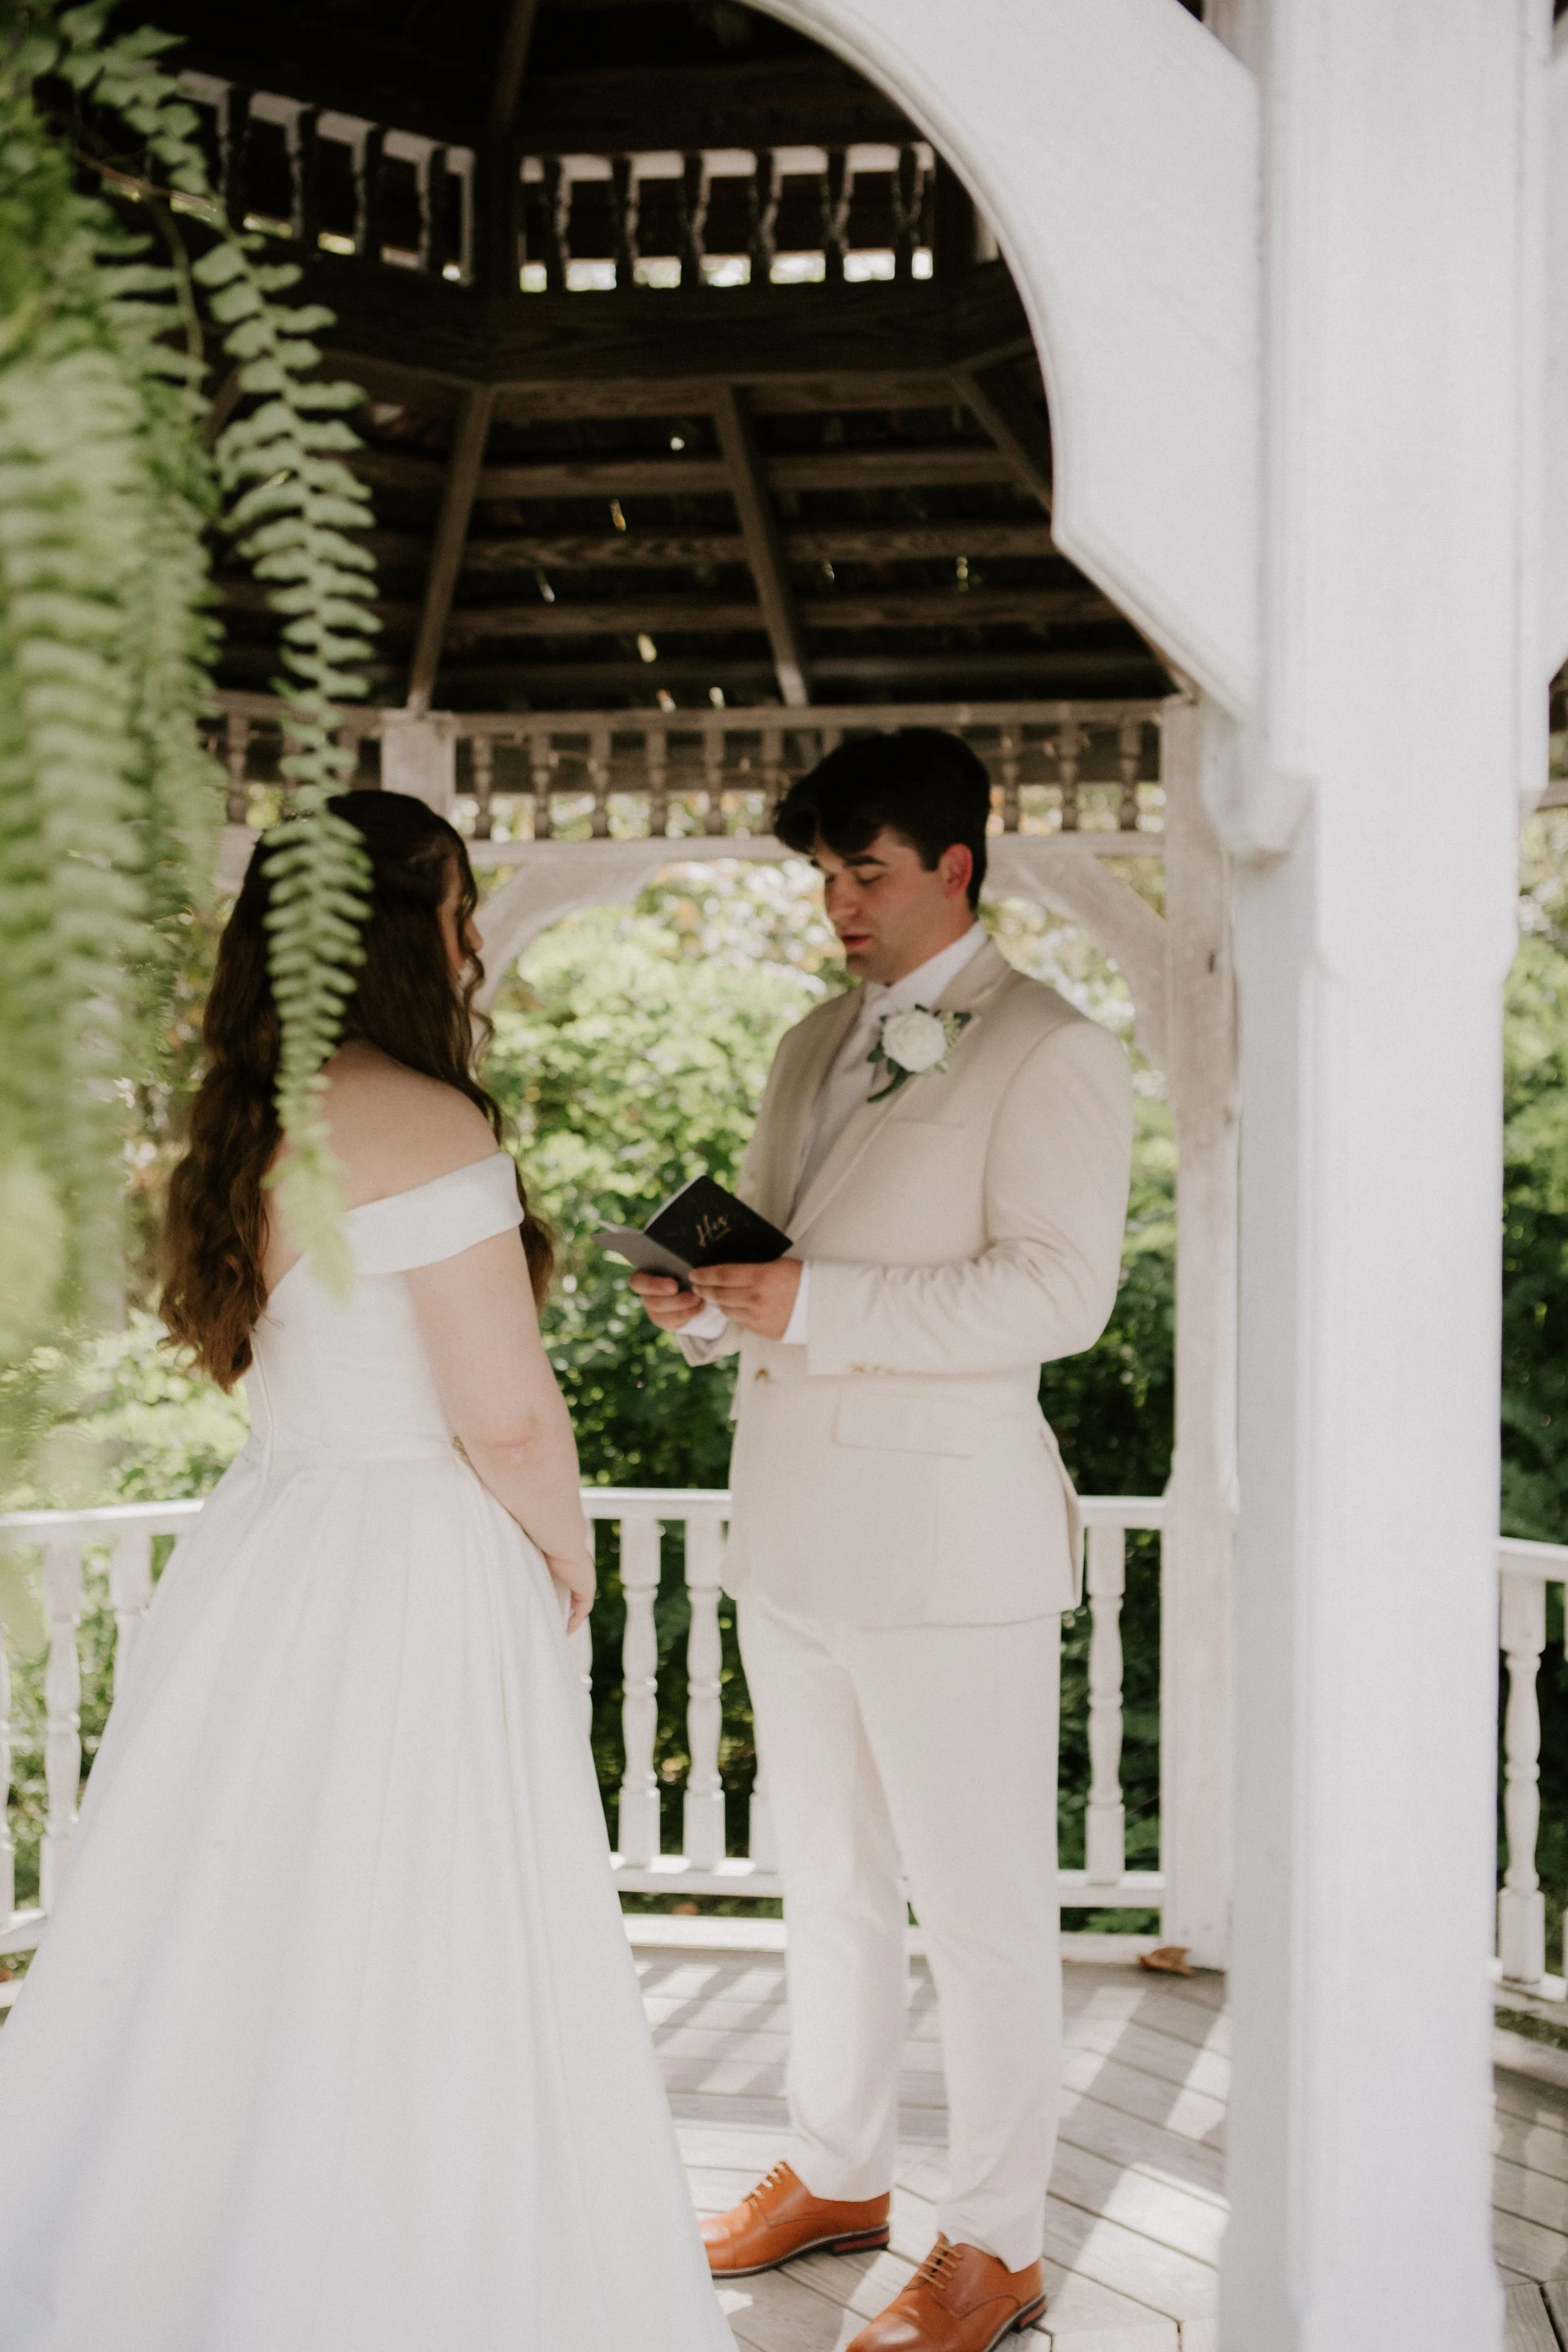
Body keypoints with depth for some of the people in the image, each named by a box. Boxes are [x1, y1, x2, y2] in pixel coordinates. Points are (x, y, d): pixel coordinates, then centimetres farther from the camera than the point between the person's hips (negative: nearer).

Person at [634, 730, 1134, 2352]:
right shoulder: (814, 1046, 16)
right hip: (792, 1532, 8)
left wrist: (813, 1304, -24)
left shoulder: (1050, 1055, -8)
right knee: (829, 1885, 20)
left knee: (980, 1913, 4)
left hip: (946, 1544, -7)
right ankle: (836, 2174, 37)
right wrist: (706, 1294, -1)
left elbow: (1058, 1289, -19)